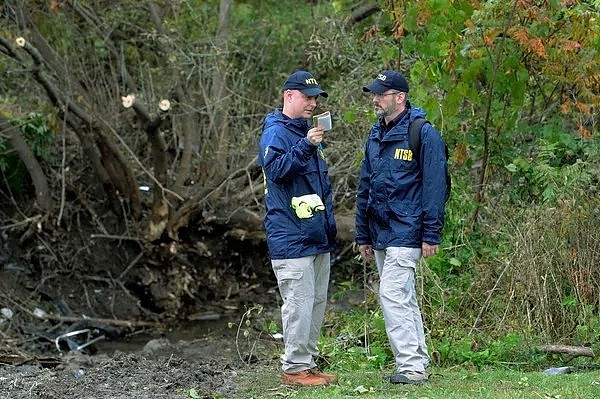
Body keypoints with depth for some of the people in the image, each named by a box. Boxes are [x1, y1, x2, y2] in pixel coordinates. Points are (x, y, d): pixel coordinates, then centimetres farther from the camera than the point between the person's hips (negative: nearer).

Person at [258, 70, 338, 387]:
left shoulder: (306, 131, 21)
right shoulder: (276, 132, -7)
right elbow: (276, 169, -24)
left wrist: (329, 224, 25)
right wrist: (305, 146, -33)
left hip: (318, 237, 9)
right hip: (291, 238, -9)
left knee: (317, 302, 11)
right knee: (299, 303, -10)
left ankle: (307, 362, 18)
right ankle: (295, 367, -5)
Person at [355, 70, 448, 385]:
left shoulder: (423, 133, -10)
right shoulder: (376, 136, 14)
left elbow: (434, 186, -13)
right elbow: (364, 188, 19)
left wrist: (431, 235, -17)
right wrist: (363, 235, 17)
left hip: (405, 233, -8)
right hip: (380, 234, 8)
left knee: (392, 296, -13)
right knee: (403, 299, 12)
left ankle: (411, 367, -8)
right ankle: (418, 364, 19)